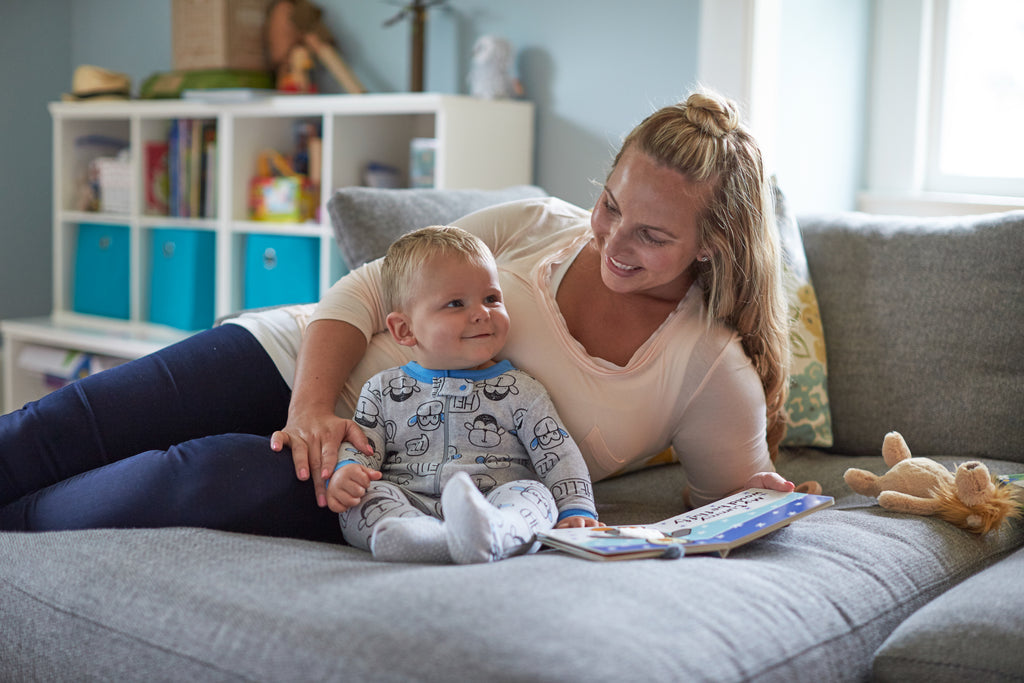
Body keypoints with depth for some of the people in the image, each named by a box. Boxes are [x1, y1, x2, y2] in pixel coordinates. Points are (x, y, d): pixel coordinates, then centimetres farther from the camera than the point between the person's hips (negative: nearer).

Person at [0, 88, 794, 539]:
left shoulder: (714, 371, -4)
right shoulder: (534, 225, -1)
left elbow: (741, 495, 6)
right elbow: (363, 292, -2)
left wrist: (764, 499, -19)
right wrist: (311, 407, -19)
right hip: (304, 361, 2)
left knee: (228, 478, -30)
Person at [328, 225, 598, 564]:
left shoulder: (520, 391, 13)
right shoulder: (383, 390, 16)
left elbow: (560, 457, 9)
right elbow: (360, 446, 13)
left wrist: (576, 511, -5)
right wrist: (344, 472, -10)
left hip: (499, 503, -1)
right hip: (408, 505, 1)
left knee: (534, 495, -30)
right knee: (365, 495, -25)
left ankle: (490, 535, -63)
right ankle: (418, 537, -53)